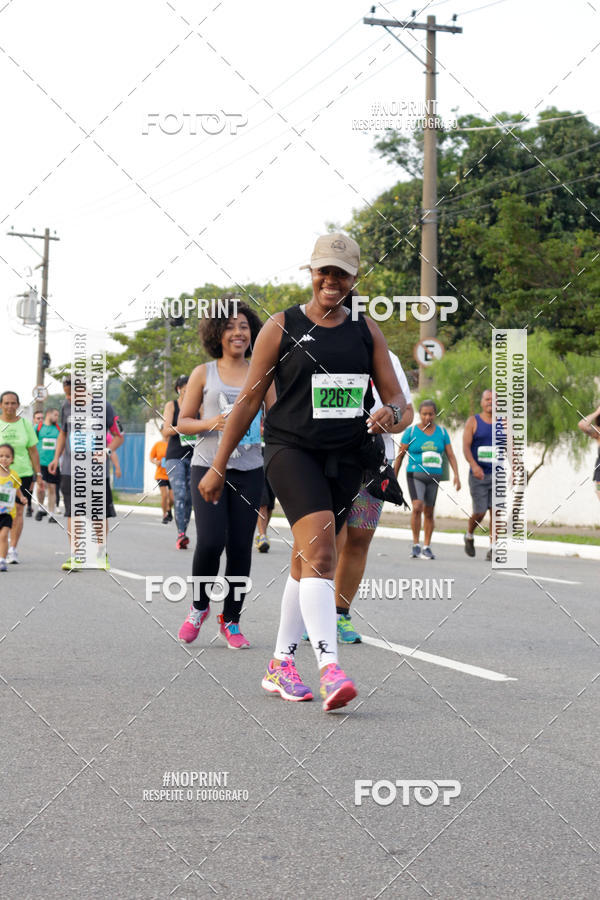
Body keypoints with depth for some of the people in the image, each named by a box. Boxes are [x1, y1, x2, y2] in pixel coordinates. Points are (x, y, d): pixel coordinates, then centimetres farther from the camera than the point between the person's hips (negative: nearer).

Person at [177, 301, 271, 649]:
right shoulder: (203, 374, 6)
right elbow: (183, 422, 8)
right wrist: (211, 423, -11)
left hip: (249, 470, 2)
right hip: (209, 466, -2)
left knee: (241, 546, 0)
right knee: (210, 541, -14)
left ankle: (231, 620, 14)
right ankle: (199, 606, 13)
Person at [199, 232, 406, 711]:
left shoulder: (368, 331, 10)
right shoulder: (282, 327, 2)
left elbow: (396, 396, 9)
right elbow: (249, 400, 4)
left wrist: (390, 414, -17)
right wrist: (217, 467, 5)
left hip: (345, 459, 4)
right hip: (291, 450, -4)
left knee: (309, 563, 10)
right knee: (319, 549, -23)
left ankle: (280, 666, 23)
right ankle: (329, 670, -32)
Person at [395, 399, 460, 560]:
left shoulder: (441, 432, 4)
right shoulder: (411, 432, -4)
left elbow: (451, 456, 2)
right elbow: (400, 455, 0)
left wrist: (456, 475, -12)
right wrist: (394, 478, 0)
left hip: (434, 477, 3)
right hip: (415, 475, -3)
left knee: (429, 513, 8)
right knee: (417, 507, -20)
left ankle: (427, 547, 18)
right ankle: (415, 545, -9)